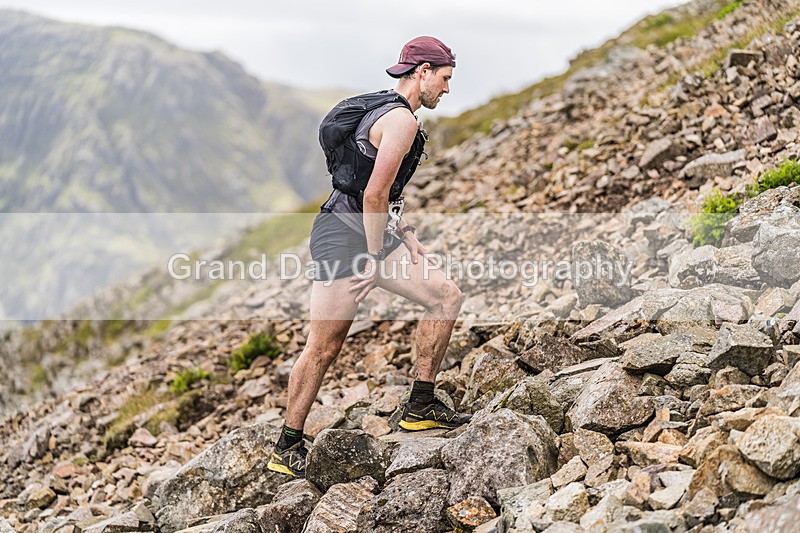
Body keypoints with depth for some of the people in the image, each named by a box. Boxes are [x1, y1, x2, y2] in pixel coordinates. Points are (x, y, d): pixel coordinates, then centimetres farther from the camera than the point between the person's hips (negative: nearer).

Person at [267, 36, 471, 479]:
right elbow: (374, 195, -21)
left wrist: (404, 234, 17)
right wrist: (375, 259, -15)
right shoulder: (401, 119, -15)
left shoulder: (382, 110, 18)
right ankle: (287, 449, 7)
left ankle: (421, 405, 8)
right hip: (344, 236, -10)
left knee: (447, 296, 5)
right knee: (324, 348, -4)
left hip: (370, 232, 10)